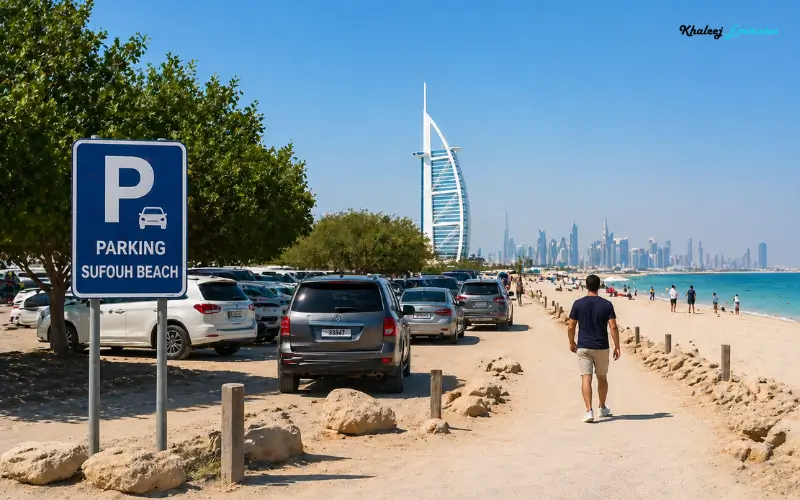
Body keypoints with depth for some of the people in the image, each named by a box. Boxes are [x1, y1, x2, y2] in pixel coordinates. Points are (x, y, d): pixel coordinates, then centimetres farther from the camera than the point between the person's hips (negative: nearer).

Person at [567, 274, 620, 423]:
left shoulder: (578, 304, -4)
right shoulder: (606, 304, -4)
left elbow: (571, 327, -2)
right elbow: (613, 327, -8)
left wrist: (571, 342, 14)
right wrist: (617, 346, 0)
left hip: (583, 347, -1)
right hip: (601, 347, 1)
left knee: (586, 378, -5)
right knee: (602, 378, 17)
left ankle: (589, 411, -17)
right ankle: (602, 408, 31)